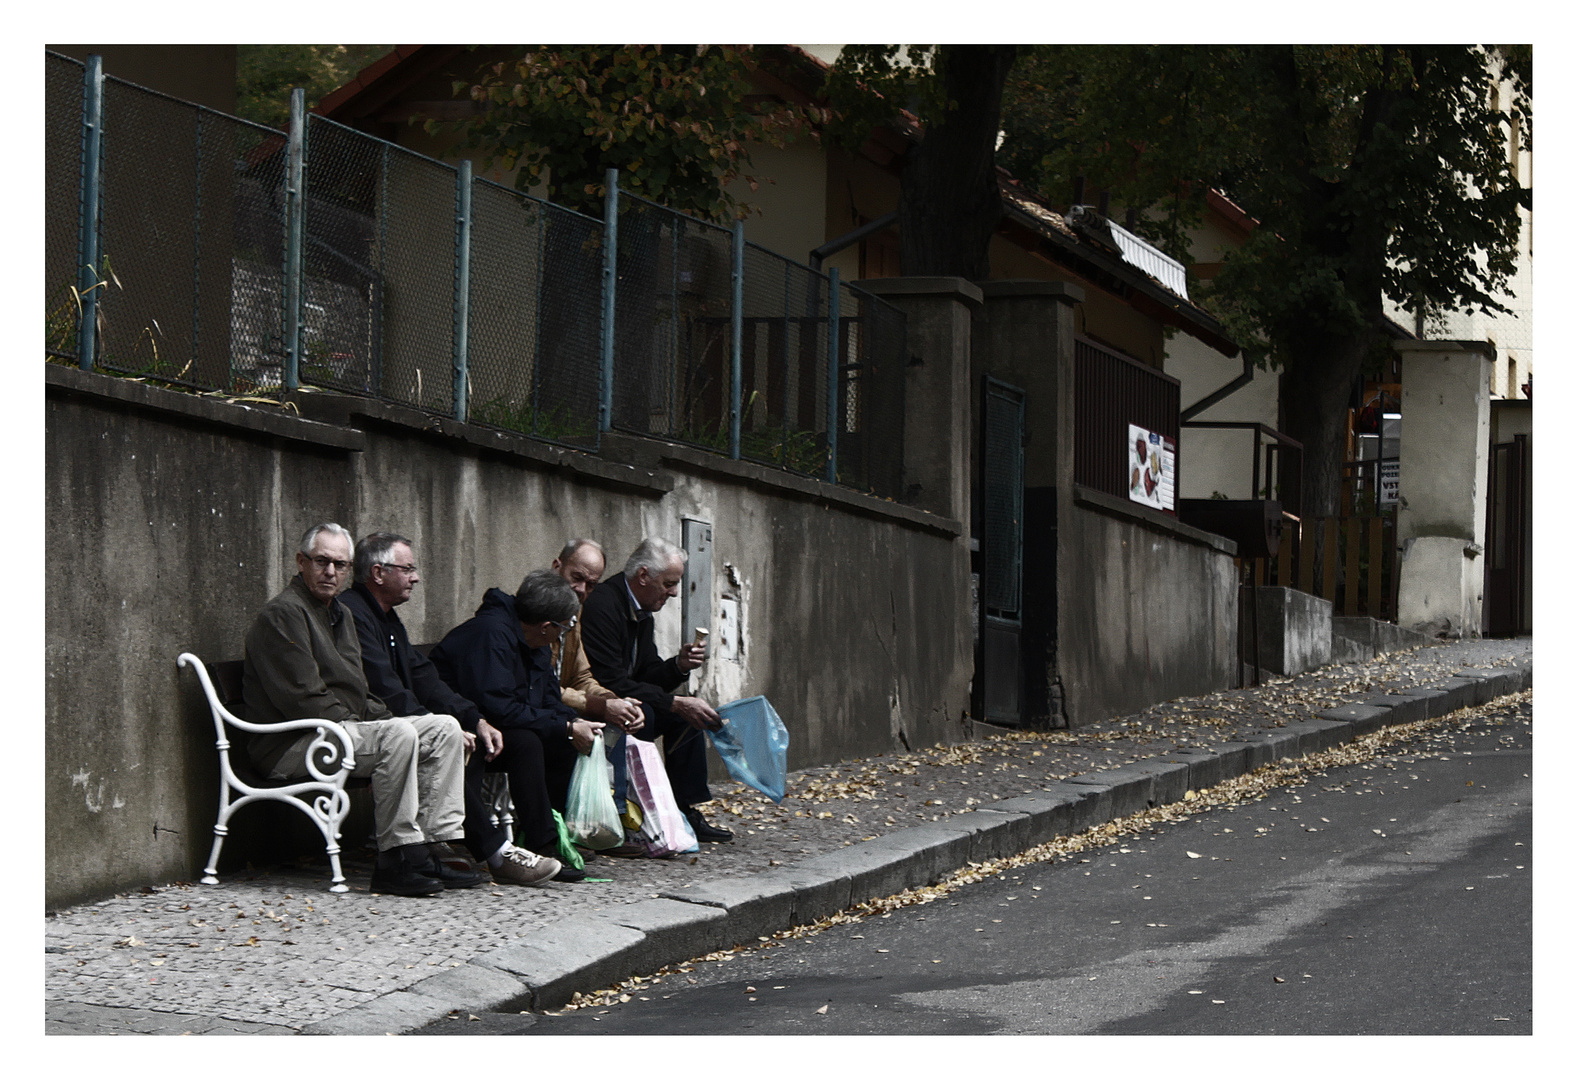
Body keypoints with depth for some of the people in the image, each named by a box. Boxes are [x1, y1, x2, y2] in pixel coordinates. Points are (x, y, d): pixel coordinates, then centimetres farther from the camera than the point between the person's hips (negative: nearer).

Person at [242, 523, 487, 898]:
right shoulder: (283, 614, -11)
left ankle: (429, 852, -8)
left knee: (445, 729, 0)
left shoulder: (340, 614, 22)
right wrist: (359, 726, -17)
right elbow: (302, 697, -19)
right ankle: (395, 862, -30)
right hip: (292, 744, -10)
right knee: (399, 736, -32)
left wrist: (382, 717, 7)